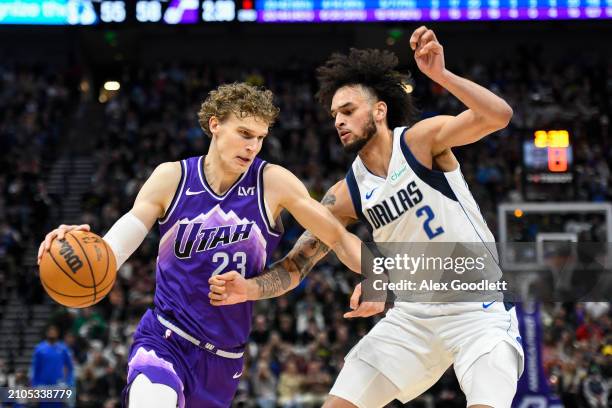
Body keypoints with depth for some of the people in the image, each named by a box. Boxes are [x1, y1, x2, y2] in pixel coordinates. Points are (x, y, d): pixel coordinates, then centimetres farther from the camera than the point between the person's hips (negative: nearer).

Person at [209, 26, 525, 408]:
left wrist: (440, 75, -40)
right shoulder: (347, 195, 2)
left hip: (479, 310, -5)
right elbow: (295, 265, 1)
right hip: (414, 315, 5)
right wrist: (249, 288, -19)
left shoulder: (421, 140, -11)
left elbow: (498, 116, -26)